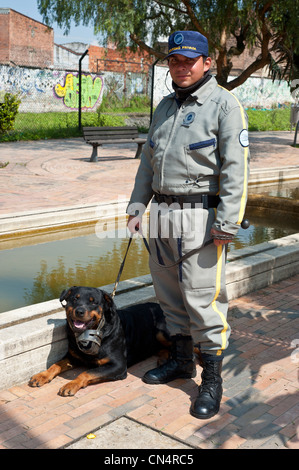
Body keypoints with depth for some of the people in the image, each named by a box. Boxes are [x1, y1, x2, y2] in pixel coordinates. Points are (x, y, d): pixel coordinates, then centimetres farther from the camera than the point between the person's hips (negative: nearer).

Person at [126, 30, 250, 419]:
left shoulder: (225, 105, -5)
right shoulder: (165, 106, 17)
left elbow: (235, 168, -12)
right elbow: (148, 161, 22)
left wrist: (227, 223, -19)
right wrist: (137, 206, 17)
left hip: (201, 218, -7)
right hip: (162, 215, 7)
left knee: (203, 299, -4)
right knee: (170, 294, 15)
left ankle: (212, 380, 10)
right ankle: (181, 360, 32)